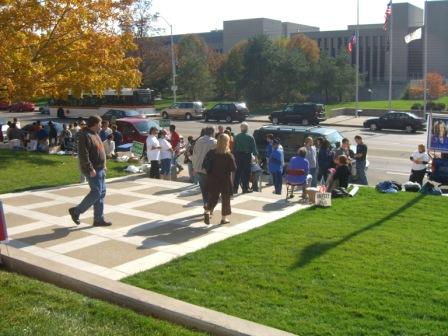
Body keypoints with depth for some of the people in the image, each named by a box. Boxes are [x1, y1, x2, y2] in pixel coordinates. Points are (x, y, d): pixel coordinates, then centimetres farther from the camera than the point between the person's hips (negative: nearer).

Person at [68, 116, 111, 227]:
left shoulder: (95, 134, 15)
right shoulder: (85, 136, -16)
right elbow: (83, 155, -23)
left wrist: (103, 165, 19)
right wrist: (90, 169, -25)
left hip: (99, 169, 10)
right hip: (92, 170, -10)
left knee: (101, 193, 8)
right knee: (96, 192, -10)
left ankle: (99, 219, 13)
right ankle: (76, 211, 4)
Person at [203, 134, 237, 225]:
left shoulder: (210, 153, -4)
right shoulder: (228, 155, -15)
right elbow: (233, 168, -12)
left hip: (212, 180, 3)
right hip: (225, 181, -3)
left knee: (212, 197, 16)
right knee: (225, 199, 10)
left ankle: (207, 212, -3)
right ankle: (224, 218, 16)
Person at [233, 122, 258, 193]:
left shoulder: (237, 137, 1)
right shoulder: (250, 137, -7)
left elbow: (234, 147, 3)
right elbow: (254, 147, -4)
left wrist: (234, 155, 8)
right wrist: (256, 154, 8)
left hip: (238, 155, 3)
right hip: (247, 155, -3)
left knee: (237, 172, 8)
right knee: (246, 172, 4)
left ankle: (235, 189, 10)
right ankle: (245, 188, 7)